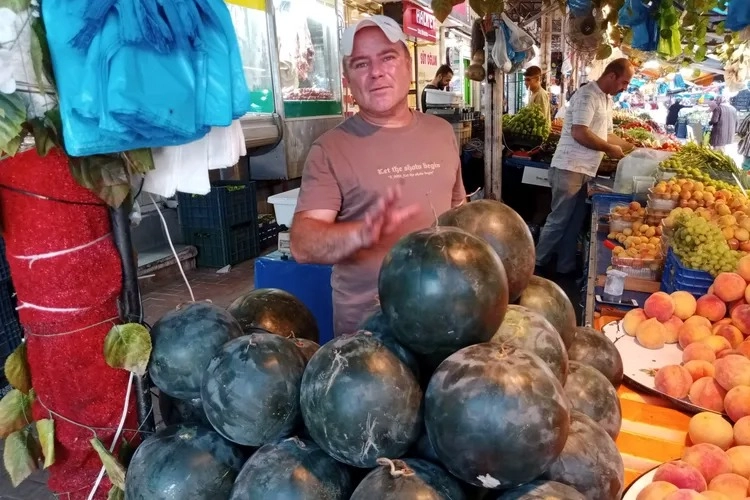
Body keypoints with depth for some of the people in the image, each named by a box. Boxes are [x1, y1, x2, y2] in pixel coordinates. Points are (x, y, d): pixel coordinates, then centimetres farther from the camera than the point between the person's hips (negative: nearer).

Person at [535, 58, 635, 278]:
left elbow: (604, 134, 24)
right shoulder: (588, 95, -13)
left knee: (574, 222, 11)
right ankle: (537, 264, 7)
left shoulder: (606, 99, 17)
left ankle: (566, 268, 19)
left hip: (584, 169, 9)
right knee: (559, 220, -4)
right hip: (570, 168, -9)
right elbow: (579, 133, -23)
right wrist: (609, 149, -13)